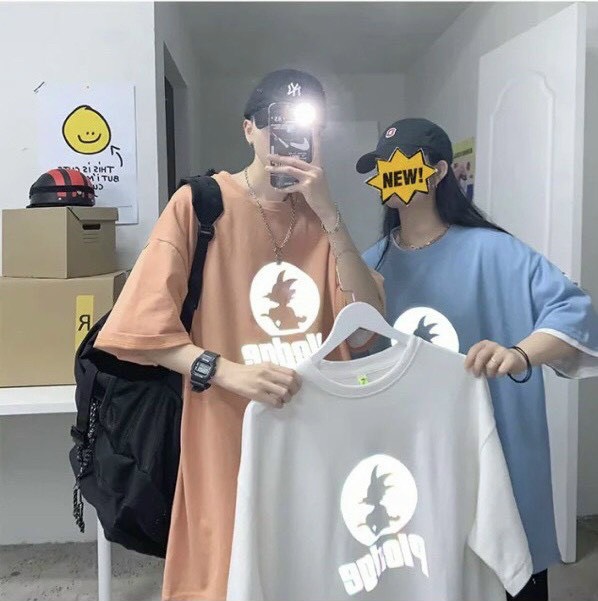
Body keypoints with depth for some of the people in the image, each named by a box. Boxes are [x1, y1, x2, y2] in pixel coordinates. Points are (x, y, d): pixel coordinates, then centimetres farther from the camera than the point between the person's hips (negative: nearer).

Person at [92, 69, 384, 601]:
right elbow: (143, 325, -11)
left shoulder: (321, 218, 6)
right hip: (228, 438, -4)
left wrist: (327, 211, -13)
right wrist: (229, 371, -25)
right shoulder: (200, 203, -5)